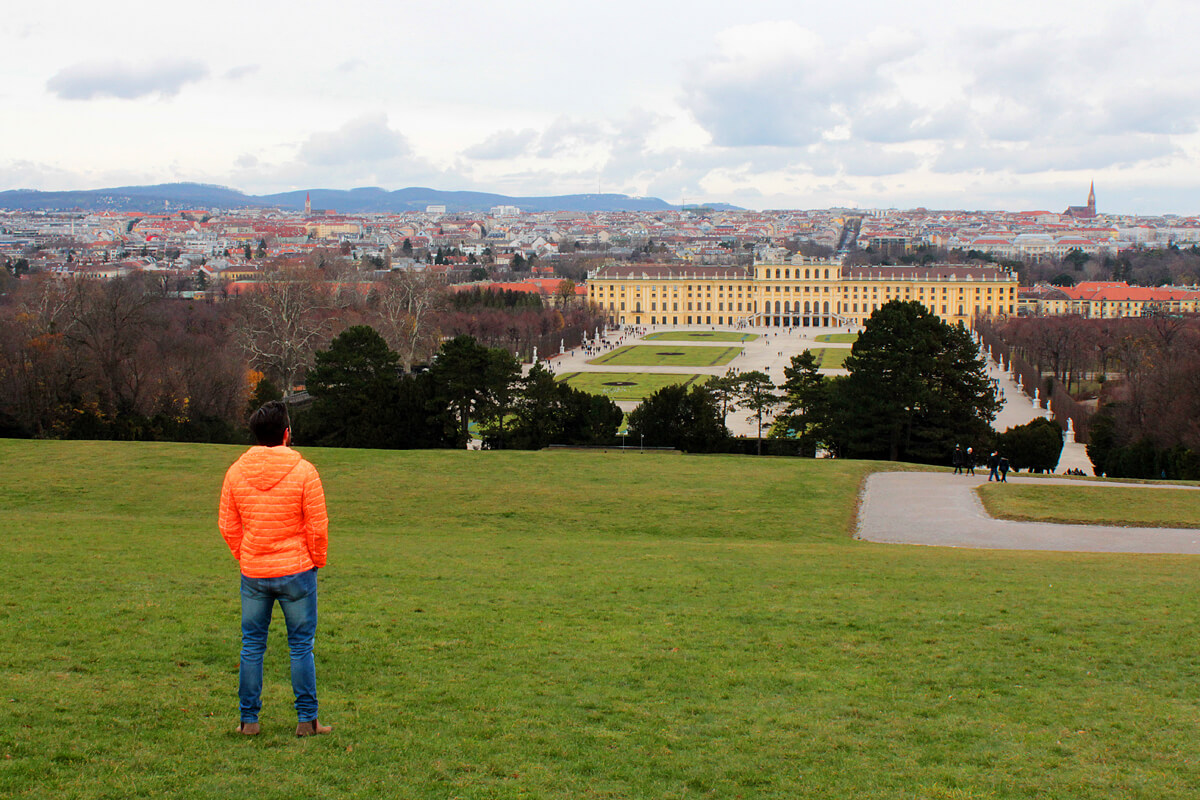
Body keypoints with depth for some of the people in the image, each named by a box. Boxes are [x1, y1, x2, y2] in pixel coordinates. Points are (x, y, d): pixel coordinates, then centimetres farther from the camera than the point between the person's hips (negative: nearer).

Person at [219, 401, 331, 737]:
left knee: (252, 645, 11)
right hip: (296, 571, -3)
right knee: (301, 646, 6)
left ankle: (249, 719, 14)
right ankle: (306, 720, 10)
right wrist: (317, 561, 7)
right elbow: (318, 526, -8)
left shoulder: (236, 472, 0)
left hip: (253, 573, 3)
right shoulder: (303, 471, -11)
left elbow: (227, 525, 5)